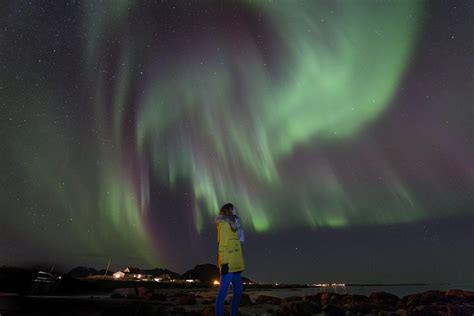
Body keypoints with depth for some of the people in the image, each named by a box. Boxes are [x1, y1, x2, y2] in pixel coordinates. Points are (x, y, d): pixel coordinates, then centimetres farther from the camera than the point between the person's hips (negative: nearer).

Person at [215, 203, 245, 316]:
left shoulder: (234, 226, 19)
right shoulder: (223, 224, -6)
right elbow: (222, 246, -14)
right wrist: (224, 262, -19)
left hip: (235, 265, 9)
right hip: (227, 264, -9)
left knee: (238, 292, 14)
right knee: (223, 292, -5)